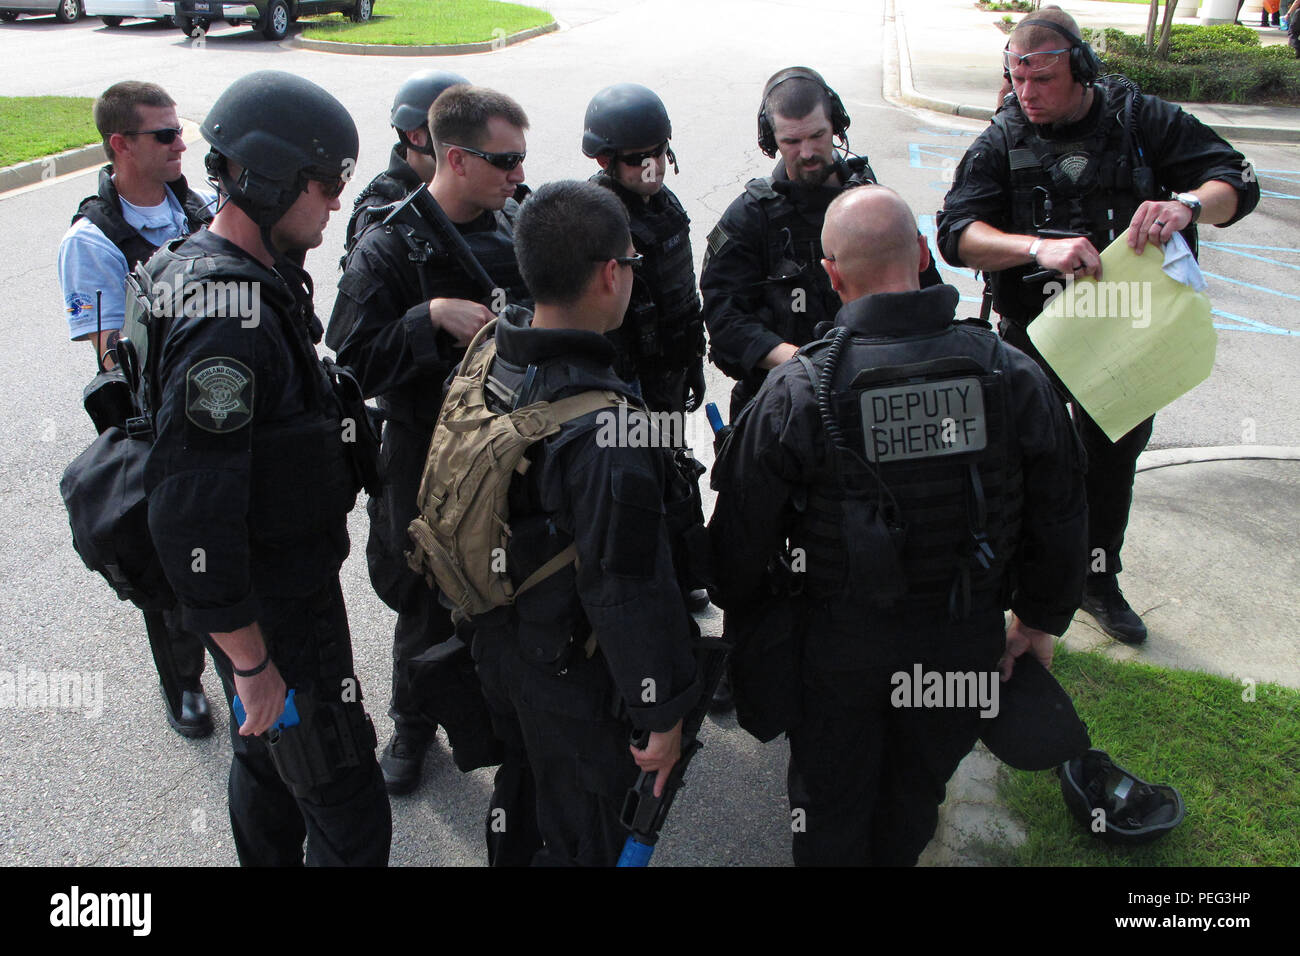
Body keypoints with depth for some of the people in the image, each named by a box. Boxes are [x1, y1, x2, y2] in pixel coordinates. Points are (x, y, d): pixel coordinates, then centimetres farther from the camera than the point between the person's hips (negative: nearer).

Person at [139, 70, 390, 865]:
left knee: (267, 758, 27)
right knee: (348, 811, 4)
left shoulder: (229, 267, 5)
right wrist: (252, 665, -23)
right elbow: (191, 517, -30)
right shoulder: (226, 321, -29)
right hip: (275, 610, -10)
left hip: (290, 575, 10)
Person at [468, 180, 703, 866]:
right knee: (581, 839, 17)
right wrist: (662, 712, -17)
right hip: (571, 674, -8)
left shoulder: (484, 364, -8)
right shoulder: (604, 429, -35)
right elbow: (629, 587, -30)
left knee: (520, 789, 32)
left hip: (495, 638, 8)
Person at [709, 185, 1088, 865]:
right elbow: (1060, 517, -1)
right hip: (966, 640, 3)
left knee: (831, 809, 22)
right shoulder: (1011, 375, -12)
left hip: (841, 644, -2)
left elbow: (741, 532, -12)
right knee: (915, 796, 27)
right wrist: (1040, 621, 15)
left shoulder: (796, 393, -22)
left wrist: (737, 610, 9)